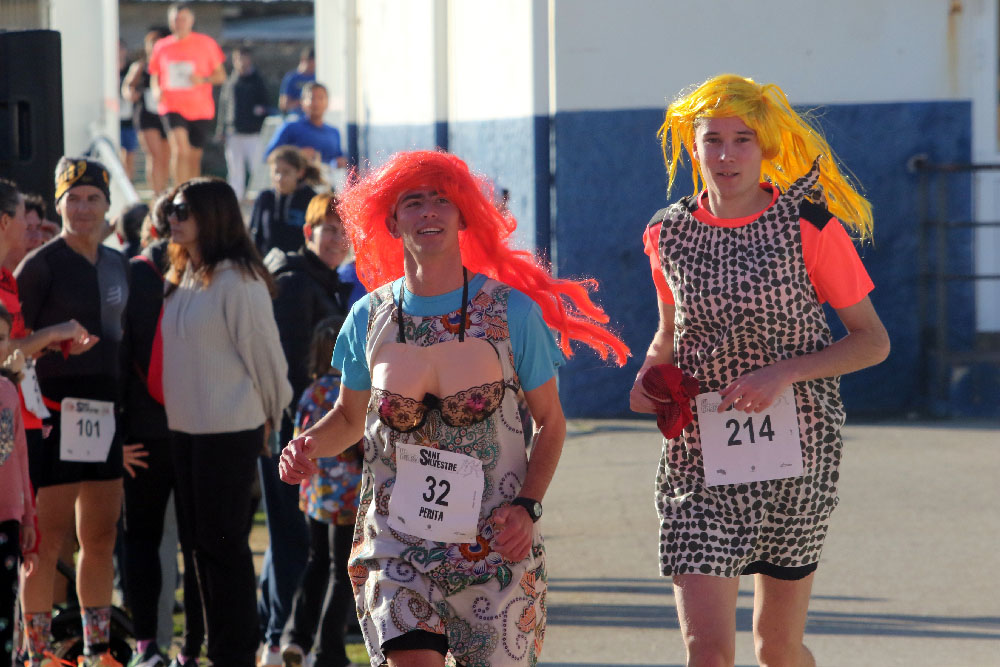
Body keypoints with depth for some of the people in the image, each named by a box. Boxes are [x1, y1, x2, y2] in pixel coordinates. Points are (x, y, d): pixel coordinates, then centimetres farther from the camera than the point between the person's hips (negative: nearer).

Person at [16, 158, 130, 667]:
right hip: (56, 410, -6)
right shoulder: (40, 265, -7)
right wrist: (59, 340, -21)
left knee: (100, 538, 10)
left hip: (105, 410, 6)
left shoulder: (118, 265, 13)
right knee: (49, 537, -4)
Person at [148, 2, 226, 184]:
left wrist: (203, 79, -15)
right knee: (179, 150, -22)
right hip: (172, 106, -1)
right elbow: (154, 77, 17)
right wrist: (157, 90, -6)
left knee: (194, 157, 8)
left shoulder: (206, 43, 3)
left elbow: (221, 75, 5)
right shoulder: (161, 46, 8)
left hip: (200, 109, 1)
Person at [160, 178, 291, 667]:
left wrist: (271, 415, 0)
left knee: (224, 544, -4)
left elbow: (263, 351, -11)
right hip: (184, 427, 8)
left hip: (229, 430, -8)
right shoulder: (180, 279, 11)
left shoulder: (237, 280, -15)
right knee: (198, 542, 12)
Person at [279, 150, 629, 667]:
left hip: (495, 542, -1)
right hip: (396, 539, 1)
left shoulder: (511, 310, -3)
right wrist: (309, 445, -5)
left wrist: (527, 506, -10)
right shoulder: (370, 317, 3)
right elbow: (350, 416, 17)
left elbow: (550, 421, 5)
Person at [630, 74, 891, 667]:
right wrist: (648, 376, -3)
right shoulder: (669, 234, 3)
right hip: (698, 457, 1)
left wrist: (784, 373, -18)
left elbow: (873, 341, -3)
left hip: (797, 453, -1)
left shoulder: (809, 227, -6)